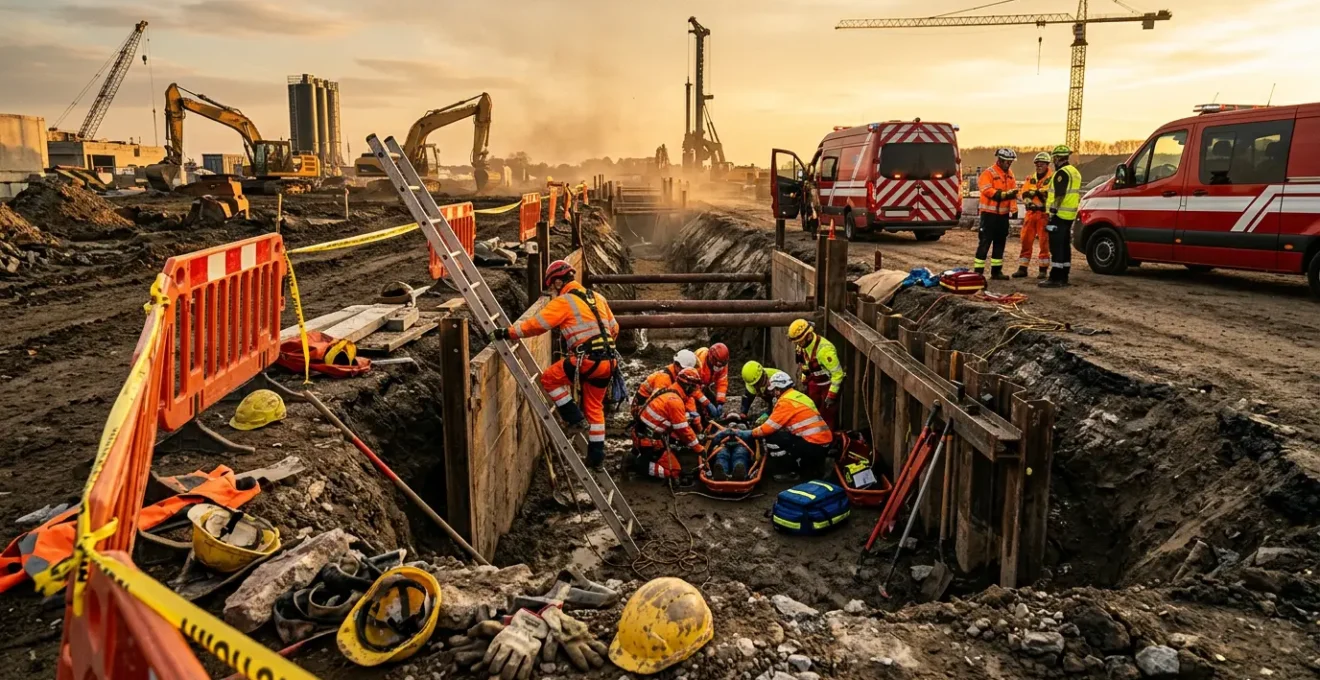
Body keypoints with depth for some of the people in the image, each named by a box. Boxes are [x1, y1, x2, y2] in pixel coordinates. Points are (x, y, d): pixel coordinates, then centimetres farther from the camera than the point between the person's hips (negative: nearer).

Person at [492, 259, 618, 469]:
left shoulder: (563, 302, -4)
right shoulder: (597, 297, 18)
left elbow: (536, 324, -10)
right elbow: (614, 328, 24)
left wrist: (507, 333, -4)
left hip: (586, 360, -8)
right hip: (608, 361, 8)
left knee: (549, 379, 12)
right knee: (595, 408, 19)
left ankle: (574, 418, 11)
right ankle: (597, 457, 24)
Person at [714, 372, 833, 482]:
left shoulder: (785, 401, -10)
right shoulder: (799, 396, 16)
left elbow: (768, 428, -10)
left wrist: (744, 434, 0)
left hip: (814, 446, -9)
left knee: (772, 436, -8)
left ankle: (789, 472, 2)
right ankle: (813, 463, 19)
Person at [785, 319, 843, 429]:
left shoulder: (824, 349, -35)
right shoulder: (803, 344, -8)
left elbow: (838, 373, -29)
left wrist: (832, 395, -25)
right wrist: (804, 381, 15)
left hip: (829, 383, -8)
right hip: (815, 382, 8)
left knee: (827, 414, -4)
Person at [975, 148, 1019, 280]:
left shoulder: (1010, 174, 12)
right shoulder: (989, 173, -11)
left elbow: (1013, 190, 9)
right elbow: (987, 191, -21)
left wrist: (1013, 207, -3)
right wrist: (1004, 194, -28)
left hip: (1003, 214, 8)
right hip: (989, 213, -7)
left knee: (1000, 242, 11)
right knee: (984, 242, -8)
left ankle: (996, 270, 19)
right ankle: (978, 271, -6)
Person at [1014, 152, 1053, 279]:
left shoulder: (1052, 178, -3)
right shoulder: (1030, 178, 14)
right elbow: (1024, 194, 6)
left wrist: (1037, 191, -23)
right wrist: (1029, 201, -13)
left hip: (1044, 213, -5)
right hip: (1031, 212, 5)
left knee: (1044, 241, -1)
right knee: (1026, 240, 5)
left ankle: (1043, 269, 6)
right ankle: (1022, 268, 11)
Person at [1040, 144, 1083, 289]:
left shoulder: (1062, 172, -13)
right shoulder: (1075, 172, 19)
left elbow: (1059, 195, -21)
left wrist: (1052, 212, -21)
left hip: (1059, 215, -10)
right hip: (1069, 215, 10)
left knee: (1057, 247, -10)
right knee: (1065, 246, 12)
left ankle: (1055, 278, -11)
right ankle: (1063, 277, 16)